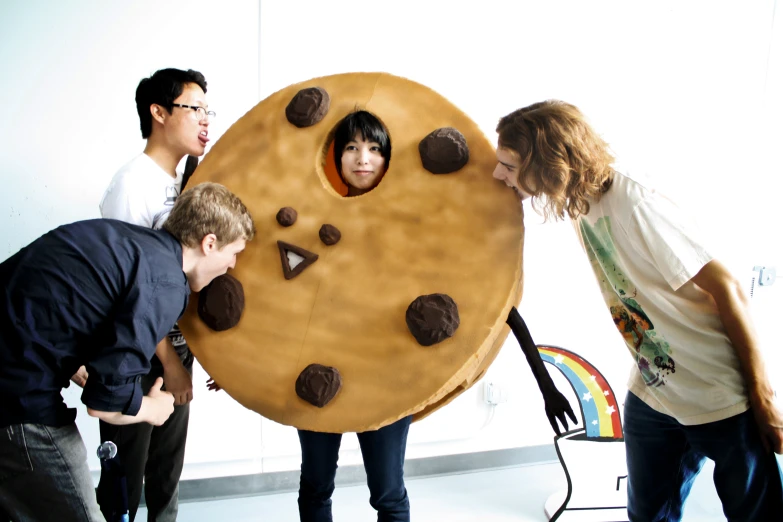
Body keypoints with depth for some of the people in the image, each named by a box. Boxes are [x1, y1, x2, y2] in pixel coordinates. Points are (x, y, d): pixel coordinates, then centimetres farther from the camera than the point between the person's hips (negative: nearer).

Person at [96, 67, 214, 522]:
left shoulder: (187, 182, 8)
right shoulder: (134, 183, -15)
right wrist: (169, 360, -14)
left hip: (176, 349, 7)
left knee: (167, 472, 18)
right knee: (125, 480, 7)